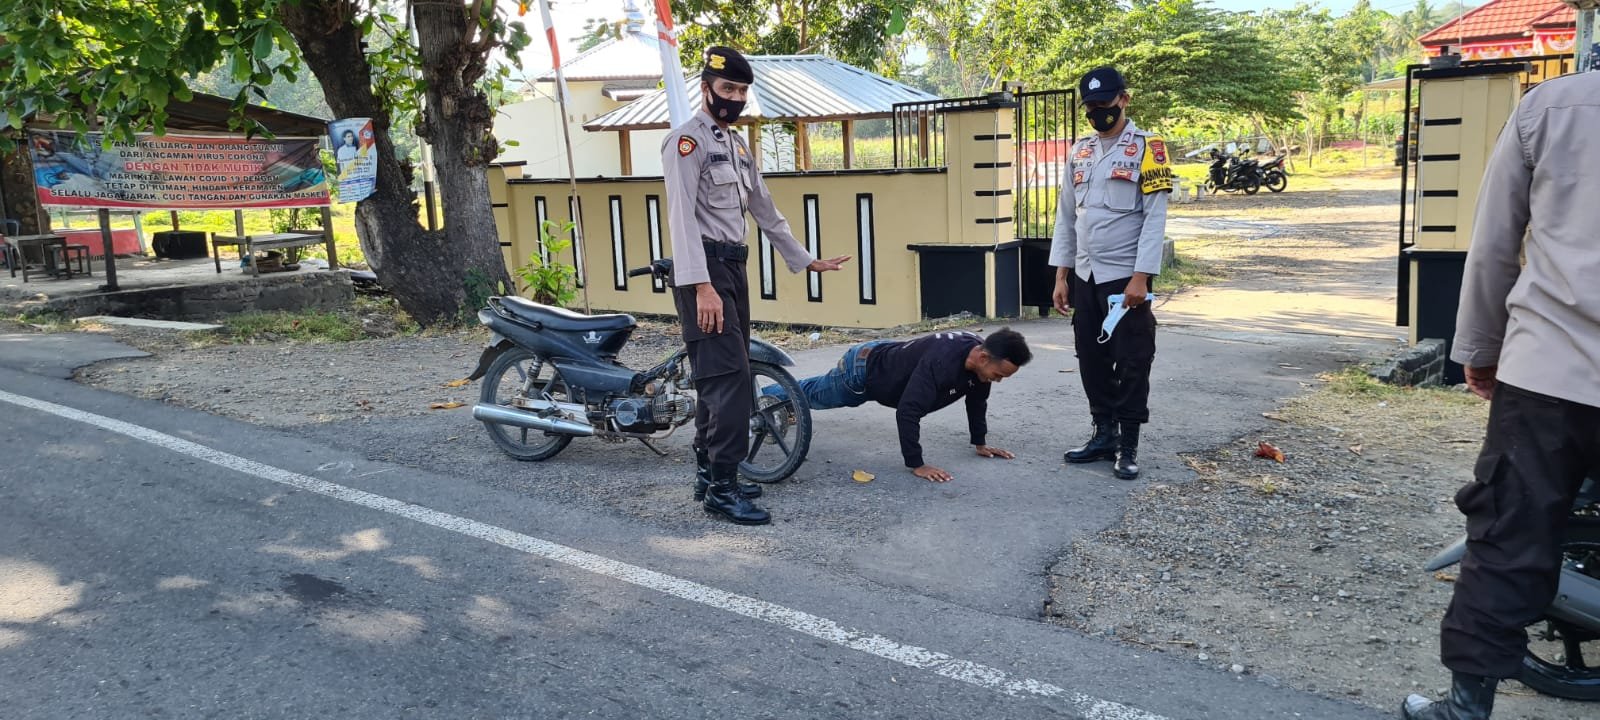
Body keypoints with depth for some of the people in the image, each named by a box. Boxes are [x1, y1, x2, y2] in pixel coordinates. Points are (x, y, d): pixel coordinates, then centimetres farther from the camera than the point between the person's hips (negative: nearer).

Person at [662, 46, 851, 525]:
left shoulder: (738, 144, 19)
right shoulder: (688, 140, -9)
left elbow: (765, 210, 24)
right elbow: (683, 216, -20)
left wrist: (805, 260, 24)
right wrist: (701, 286, -29)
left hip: (734, 266, 9)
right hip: (705, 270, -9)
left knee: (722, 376, 11)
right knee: (729, 376, -13)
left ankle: (708, 473, 20)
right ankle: (723, 488, -8)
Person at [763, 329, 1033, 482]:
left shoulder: (980, 355, -19)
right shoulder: (941, 362, -46)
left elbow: (976, 399, 1)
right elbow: (908, 411, -45)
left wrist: (980, 443, 3)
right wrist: (916, 465, -41)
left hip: (883, 358, 8)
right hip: (861, 370, -8)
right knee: (813, 395, 21)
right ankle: (763, 396, 48)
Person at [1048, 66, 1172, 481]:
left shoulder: (1146, 148, -5)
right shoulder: (1079, 152, 11)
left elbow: (1155, 217, -11)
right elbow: (1066, 216, 12)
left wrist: (1140, 277, -17)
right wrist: (1061, 276, 8)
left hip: (1125, 277, -6)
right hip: (1084, 277, 6)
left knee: (1131, 363, 0)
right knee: (1092, 361, 11)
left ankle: (1129, 446, 9)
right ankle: (1104, 435, 23)